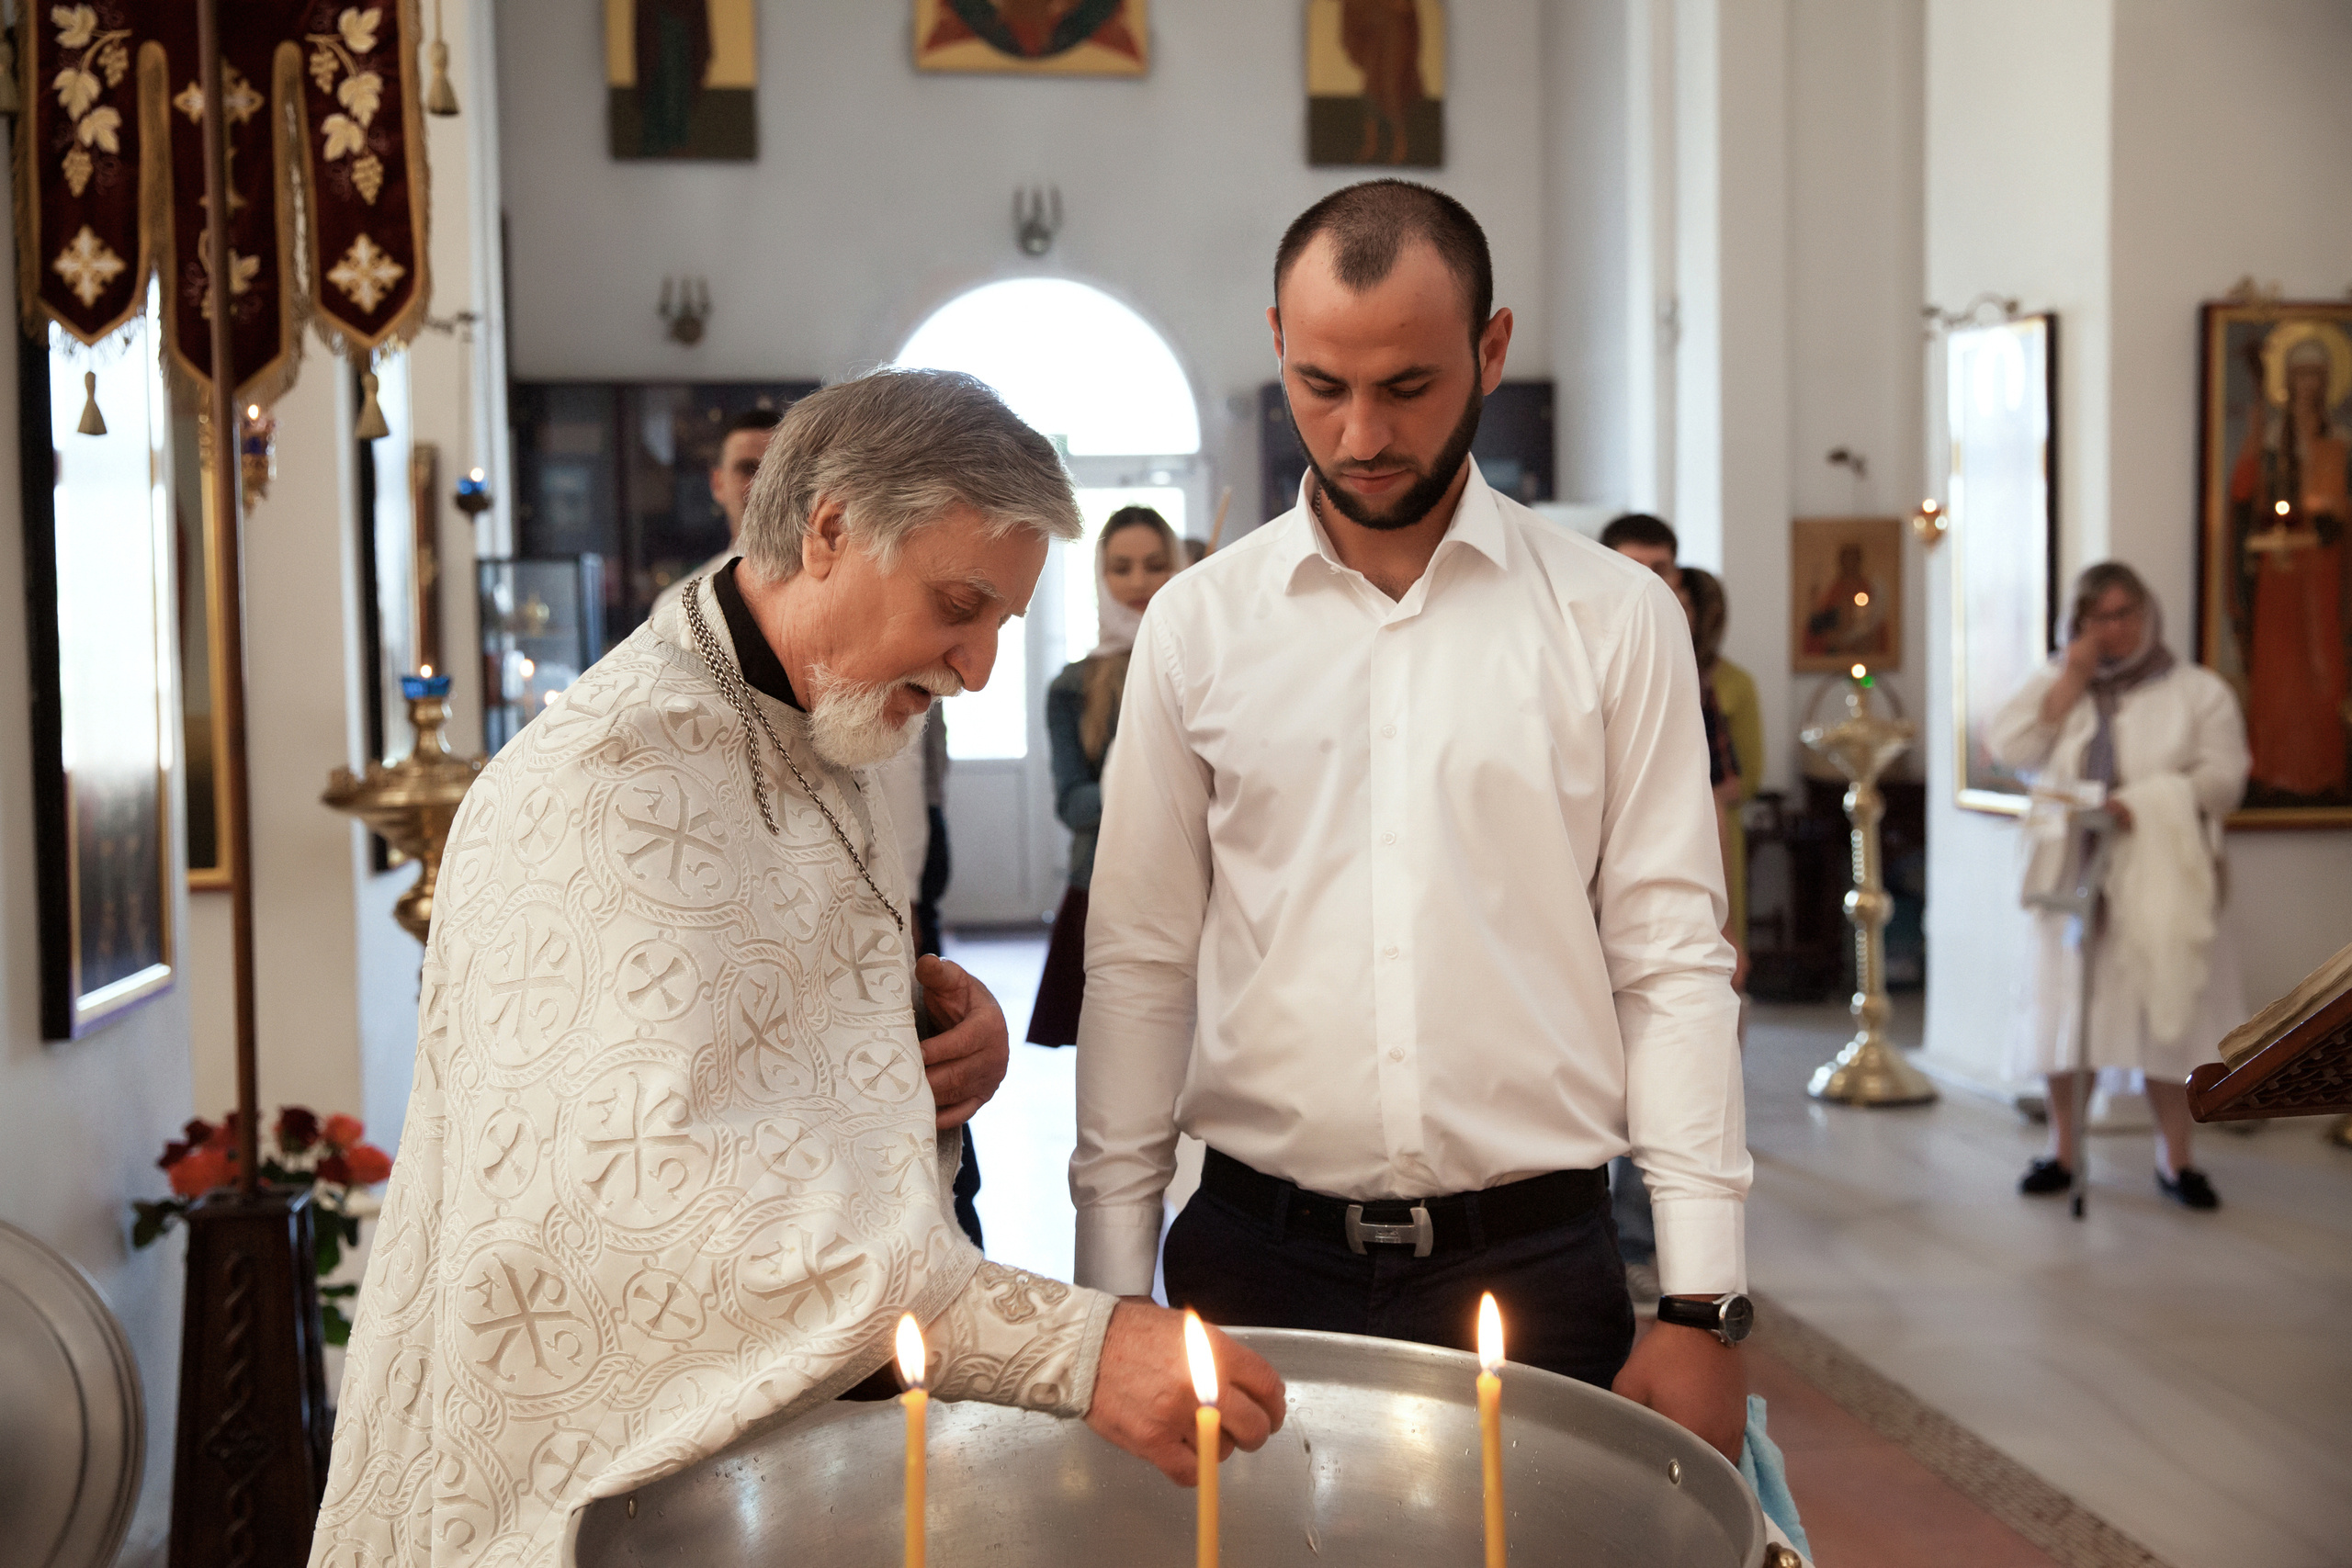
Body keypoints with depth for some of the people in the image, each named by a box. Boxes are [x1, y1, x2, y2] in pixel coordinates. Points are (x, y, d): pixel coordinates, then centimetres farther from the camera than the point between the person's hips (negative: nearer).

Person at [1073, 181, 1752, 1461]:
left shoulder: (1615, 619, 1)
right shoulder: (1196, 624, 3)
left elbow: (1671, 961, 0)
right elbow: (1141, 965, 5)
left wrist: (1704, 1305, -5)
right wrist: (1113, 1288, 2)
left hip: (1535, 1260, -1)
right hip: (1260, 1253, 1)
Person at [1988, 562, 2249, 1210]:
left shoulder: (2199, 691, 6)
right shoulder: (2053, 685, 14)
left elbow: (2222, 777, -5)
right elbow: (2009, 749, -2)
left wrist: (2140, 805, -17)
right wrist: (2072, 681, -6)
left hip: (2158, 882, -2)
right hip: (2070, 873, 2)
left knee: (2165, 1011, -4)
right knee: (2064, 1008, 2)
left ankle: (2174, 1158, 7)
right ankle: (2064, 1149, 14)